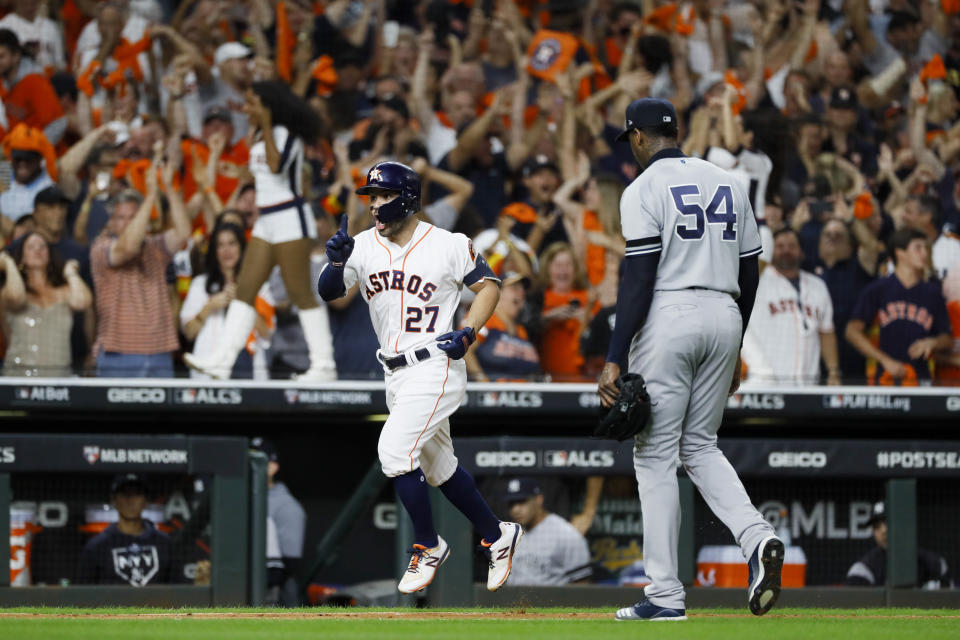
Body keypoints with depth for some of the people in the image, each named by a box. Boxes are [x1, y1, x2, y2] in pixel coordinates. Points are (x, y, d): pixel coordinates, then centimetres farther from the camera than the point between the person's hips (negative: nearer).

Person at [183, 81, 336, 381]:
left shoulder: (287, 133, -11)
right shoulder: (261, 137, 15)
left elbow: (276, 165, -28)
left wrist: (266, 126, -23)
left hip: (290, 219, -10)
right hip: (266, 221, 10)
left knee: (300, 293, -8)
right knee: (244, 289, 3)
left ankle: (324, 364, -4)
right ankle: (222, 360, 0)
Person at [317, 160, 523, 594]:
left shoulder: (449, 246, -9)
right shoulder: (363, 247, 2)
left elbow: (488, 285, 1)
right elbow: (328, 292, -6)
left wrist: (468, 332, -13)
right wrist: (336, 262, -26)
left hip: (436, 367, -7)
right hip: (396, 374, 7)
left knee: (394, 449, -19)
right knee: (437, 466, 16)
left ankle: (428, 546, -3)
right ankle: (497, 536, 33)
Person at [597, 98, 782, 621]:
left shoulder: (644, 190, -7)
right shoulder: (727, 184, 13)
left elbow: (638, 279, -15)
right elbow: (749, 272, 14)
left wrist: (615, 359, -16)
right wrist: (734, 349, 23)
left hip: (669, 318, -6)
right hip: (724, 318, 6)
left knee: (655, 454, 0)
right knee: (699, 445, 18)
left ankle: (665, 595, -1)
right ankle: (756, 537, -8)